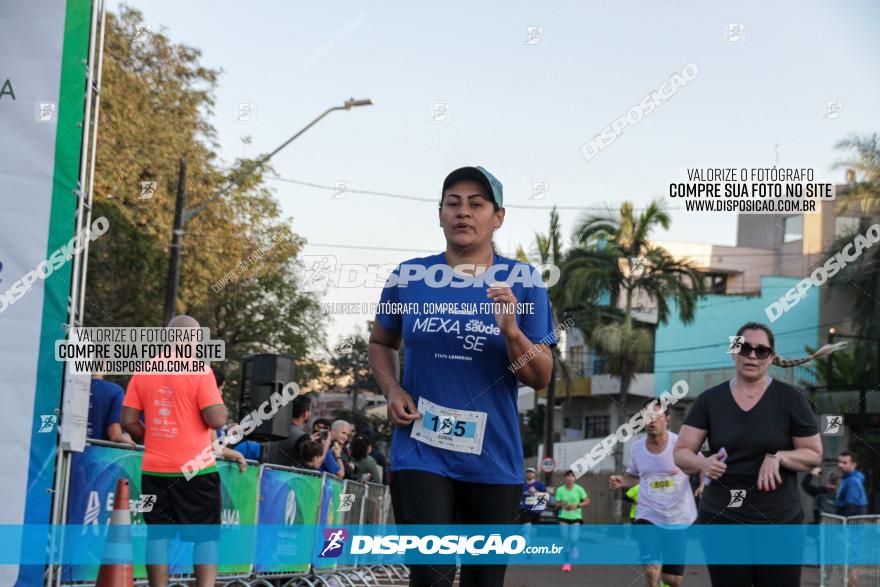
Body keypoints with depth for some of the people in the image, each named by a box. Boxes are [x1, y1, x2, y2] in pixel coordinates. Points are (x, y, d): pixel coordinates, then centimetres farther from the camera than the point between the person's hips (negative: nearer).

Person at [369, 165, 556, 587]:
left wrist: (511, 331, -20)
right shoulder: (408, 276, 1)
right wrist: (392, 390, -1)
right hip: (420, 453, -1)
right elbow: (381, 343, 18)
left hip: (494, 459, 1)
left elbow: (541, 379, -2)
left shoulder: (523, 282, -2)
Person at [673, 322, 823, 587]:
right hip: (722, 521, 1)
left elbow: (814, 454, 3)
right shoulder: (710, 400, 4)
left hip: (779, 523, -1)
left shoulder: (790, 398, 0)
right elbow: (681, 454, 3)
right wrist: (702, 463, -19)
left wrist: (778, 457, -16)